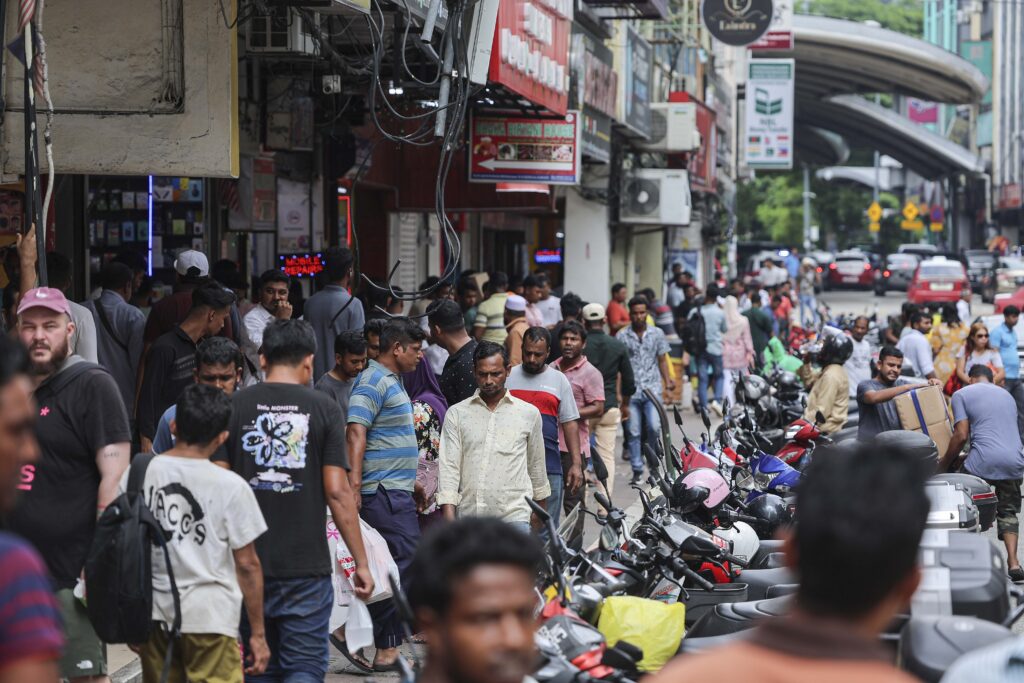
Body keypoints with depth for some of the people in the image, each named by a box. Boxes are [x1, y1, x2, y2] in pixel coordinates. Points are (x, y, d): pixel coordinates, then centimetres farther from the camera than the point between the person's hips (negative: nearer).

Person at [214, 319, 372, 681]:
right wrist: (361, 562, -1)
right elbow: (337, 491, -7)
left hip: (248, 564, 2)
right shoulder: (322, 407, -3)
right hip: (307, 566, -2)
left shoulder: (234, 406, 2)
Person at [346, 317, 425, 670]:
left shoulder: (391, 381, 20)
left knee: (388, 567, 11)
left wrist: (412, 483, 31)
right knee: (405, 563, -11)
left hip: (396, 491, 10)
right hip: (384, 492, -10)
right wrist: (354, 481, -29)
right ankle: (388, 648, -9)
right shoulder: (373, 383, -12)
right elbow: (356, 432, -21)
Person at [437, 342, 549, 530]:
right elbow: (448, 466, 0)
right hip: (468, 515, 1)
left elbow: (536, 465, 17)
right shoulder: (457, 413, 7)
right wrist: (448, 517, -10)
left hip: (513, 517, -1)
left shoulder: (529, 413, 7)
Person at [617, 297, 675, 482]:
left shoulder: (657, 334, 8)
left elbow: (662, 360, 14)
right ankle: (637, 470, 9)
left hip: (652, 390, 0)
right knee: (633, 432, 0)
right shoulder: (622, 336, 3)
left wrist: (667, 380, -3)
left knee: (654, 427, -14)